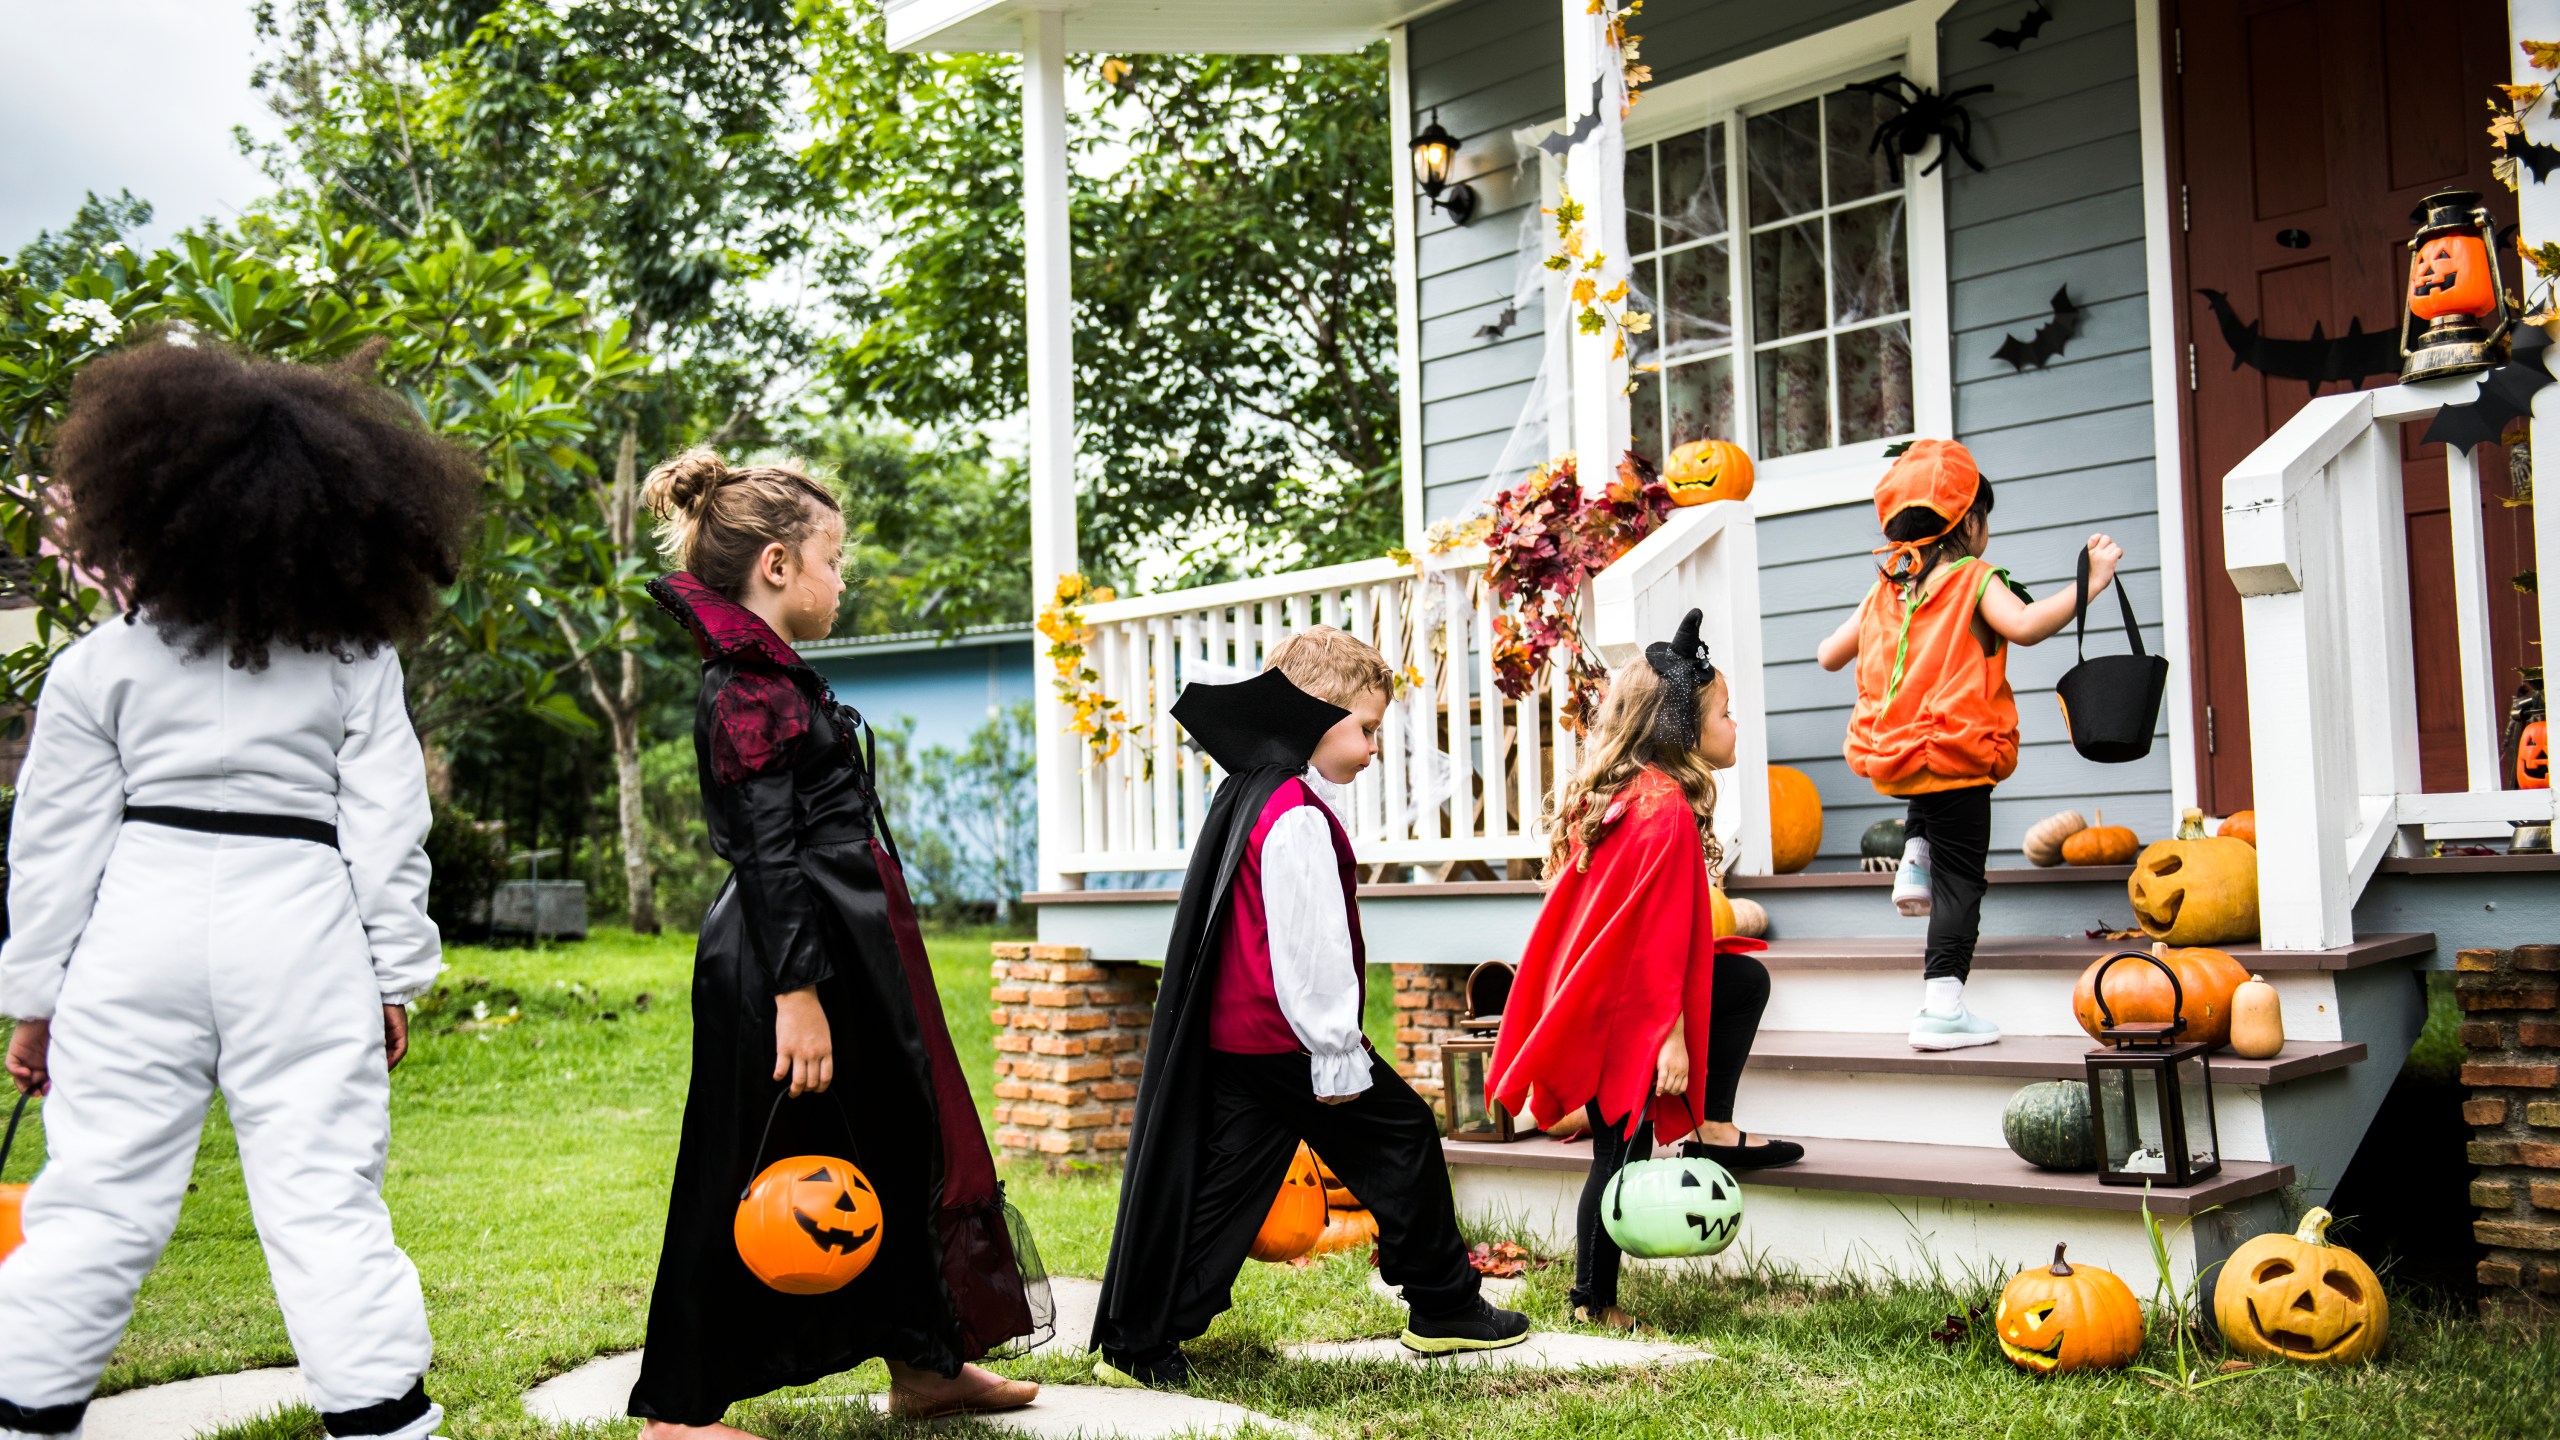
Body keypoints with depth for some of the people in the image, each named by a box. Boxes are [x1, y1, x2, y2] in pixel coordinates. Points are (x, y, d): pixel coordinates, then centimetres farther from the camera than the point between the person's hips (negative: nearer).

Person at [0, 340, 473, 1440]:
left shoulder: (100, 664, 4)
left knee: (98, 1189, 8)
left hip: (138, 930, 1)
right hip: (300, 935, -1)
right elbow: (386, 824, 2)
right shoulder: (357, 661, 4)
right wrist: (395, 968, 8)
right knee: (325, 1194, 1)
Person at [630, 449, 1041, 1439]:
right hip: (781, 960, -11)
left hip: (840, 953, 11)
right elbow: (768, 852, -21)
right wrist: (796, 992, -24)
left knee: (897, 1145, 16)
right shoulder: (749, 688, -15)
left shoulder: (765, 679, 16)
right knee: (752, 1183, -2)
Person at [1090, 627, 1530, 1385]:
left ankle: (1136, 1343, 11)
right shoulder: (1299, 818, -18)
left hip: (1234, 1037, 10)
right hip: (1290, 1037, -10)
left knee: (1225, 1184, 11)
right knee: (1402, 1136, 5)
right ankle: (1444, 1308, 17)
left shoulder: (1249, 794, 15)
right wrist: (1338, 1056, -15)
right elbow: (1310, 948, -20)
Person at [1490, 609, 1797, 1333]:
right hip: (1620, 1010, -10)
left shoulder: (1607, 793, 9)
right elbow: (1660, 936, -22)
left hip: (1584, 993, 10)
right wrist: (1673, 1036, -19)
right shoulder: (1668, 809, -20)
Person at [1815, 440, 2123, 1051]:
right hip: (1956, 756, -6)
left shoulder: (1882, 593, 9)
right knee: (1960, 878, -1)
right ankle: (1943, 1004, -6)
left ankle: (1914, 861, 19)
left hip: (1889, 758, 6)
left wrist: (1864, 624, 34)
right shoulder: (1975, 581, -7)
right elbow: (2024, 625, -25)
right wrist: (2091, 583, -20)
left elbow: (1828, 655, 16)